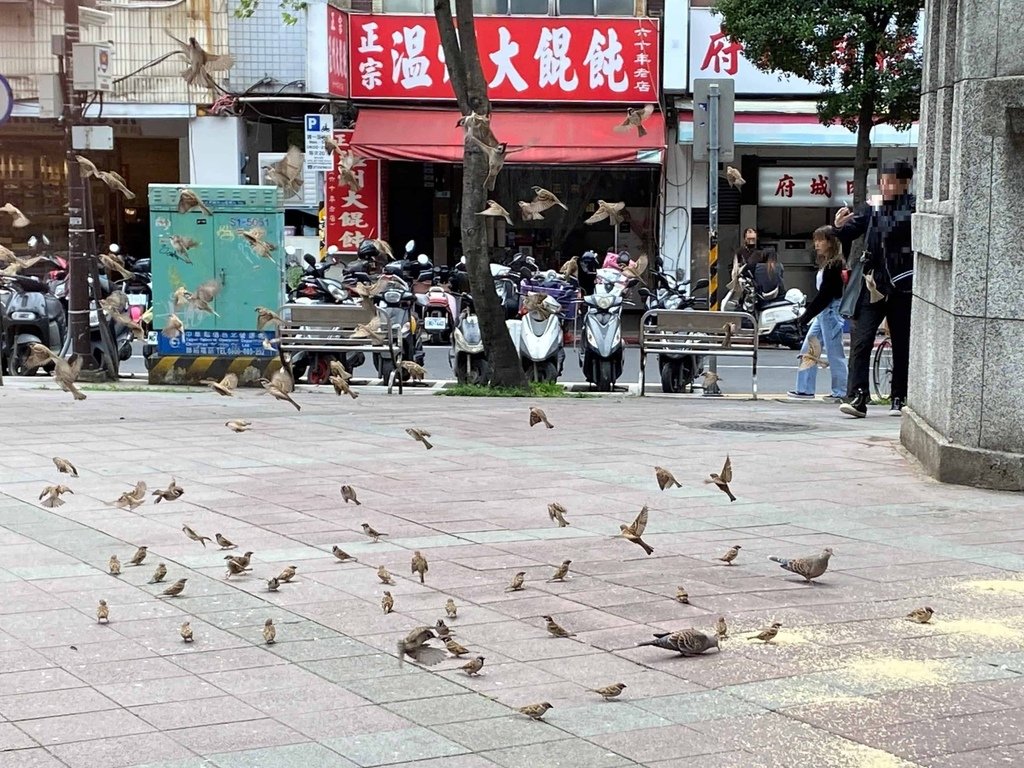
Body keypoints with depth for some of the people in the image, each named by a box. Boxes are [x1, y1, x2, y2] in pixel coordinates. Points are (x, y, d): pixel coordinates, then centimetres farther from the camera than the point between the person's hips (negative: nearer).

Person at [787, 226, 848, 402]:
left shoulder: (835, 265, -15)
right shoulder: (826, 264, 14)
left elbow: (825, 295, -19)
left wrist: (806, 316, -18)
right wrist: (808, 314, 12)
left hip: (831, 312, -10)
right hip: (823, 313, 10)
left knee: (834, 352, -3)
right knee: (808, 349, 10)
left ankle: (841, 392, 4)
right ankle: (805, 389, 14)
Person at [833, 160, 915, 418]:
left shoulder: (915, 206, 1)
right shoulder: (871, 208, 8)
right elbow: (848, 235, 3)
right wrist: (840, 227, -15)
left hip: (902, 287, -1)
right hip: (872, 285, 2)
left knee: (902, 345, 7)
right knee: (861, 340, -10)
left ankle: (899, 399, 18)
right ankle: (858, 398, -13)